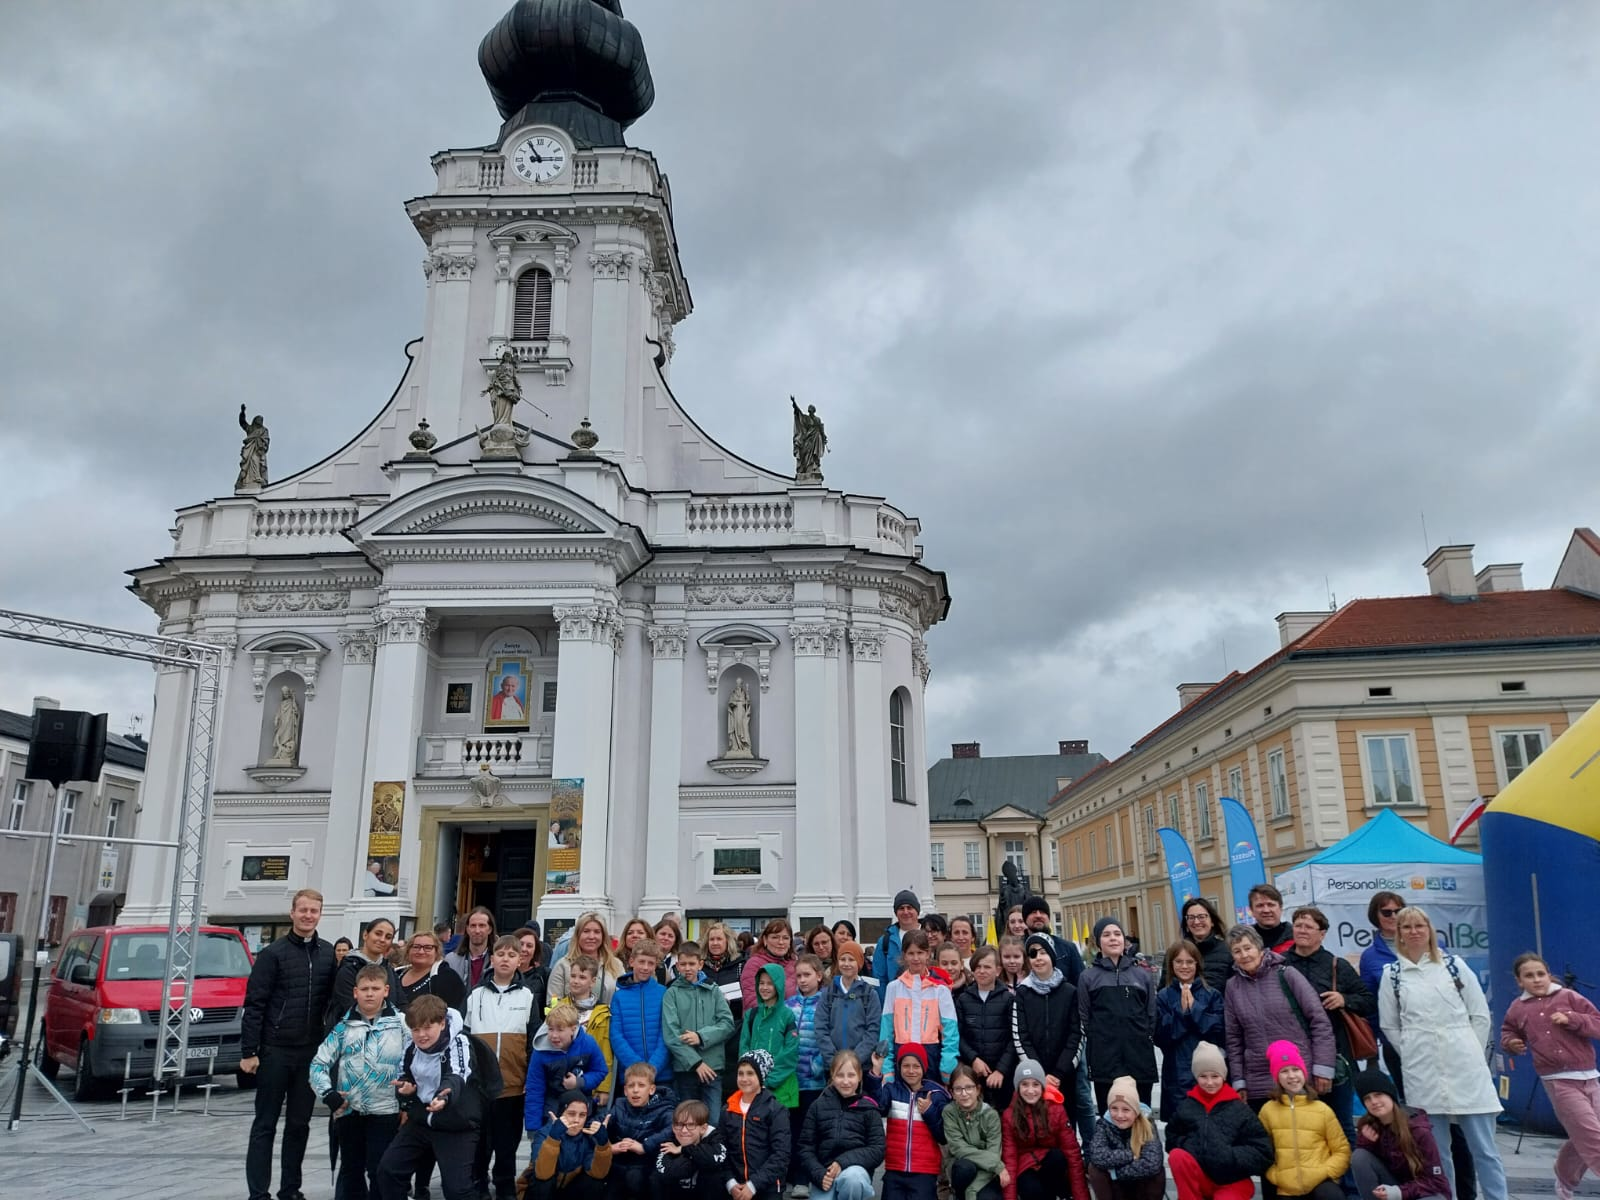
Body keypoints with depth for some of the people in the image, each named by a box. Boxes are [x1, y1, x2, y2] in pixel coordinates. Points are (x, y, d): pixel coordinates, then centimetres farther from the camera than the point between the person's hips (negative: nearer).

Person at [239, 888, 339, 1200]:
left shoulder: (329, 953, 5)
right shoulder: (273, 954, -6)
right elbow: (254, 1005, -7)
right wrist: (249, 1051, -11)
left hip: (312, 1051, 4)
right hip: (275, 1050, -4)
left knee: (300, 1124, 10)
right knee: (265, 1125, 4)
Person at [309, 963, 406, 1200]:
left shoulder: (400, 1024, -4)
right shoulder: (344, 1026, 1)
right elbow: (319, 1063, 4)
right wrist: (327, 1094, -8)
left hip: (385, 1111, -3)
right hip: (349, 1111, 3)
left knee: (379, 1171, -2)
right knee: (351, 1170, 15)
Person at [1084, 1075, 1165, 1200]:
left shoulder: (1147, 1126, -19)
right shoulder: (1103, 1124, -16)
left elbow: (1152, 1164, -35)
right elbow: (1098, 1156, -35)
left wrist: (1113, 1171, -31)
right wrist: (1132, 1155, -30)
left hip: (1141, 1188, -1)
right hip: (1114, 1188, 1)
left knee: (1156, 1171, -30)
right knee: (1094, 1167, -27)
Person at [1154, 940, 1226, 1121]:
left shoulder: (1212, 995, 7)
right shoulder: (1163, 997, 5)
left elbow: (1218, 1031, -4)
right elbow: (1160, 1037, -3)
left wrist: (1194, 1007, -9)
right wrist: (1181, 1011, -10)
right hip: (1177, 1074, 0)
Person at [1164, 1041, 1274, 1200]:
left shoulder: (1239, 1108, -1)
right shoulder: (1186, 1106, 3)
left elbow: (1264, 1152, -4)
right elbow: (1172, 1140, 10)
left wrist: (1230, 1155, -17)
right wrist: (1190, 1147, -11)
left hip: (1232, 1180, -3)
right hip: (1198, 1179, 3)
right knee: (1177, 1156, -30)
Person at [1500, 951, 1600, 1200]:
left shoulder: (1568, 997, 1)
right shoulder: (1517, 1009, 4)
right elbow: (1508, 1032, 22)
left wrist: (1572, 1019, -16)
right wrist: (1511, 1043, 1)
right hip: (1559, 1082, -2)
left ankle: (1565, 1180, 36)